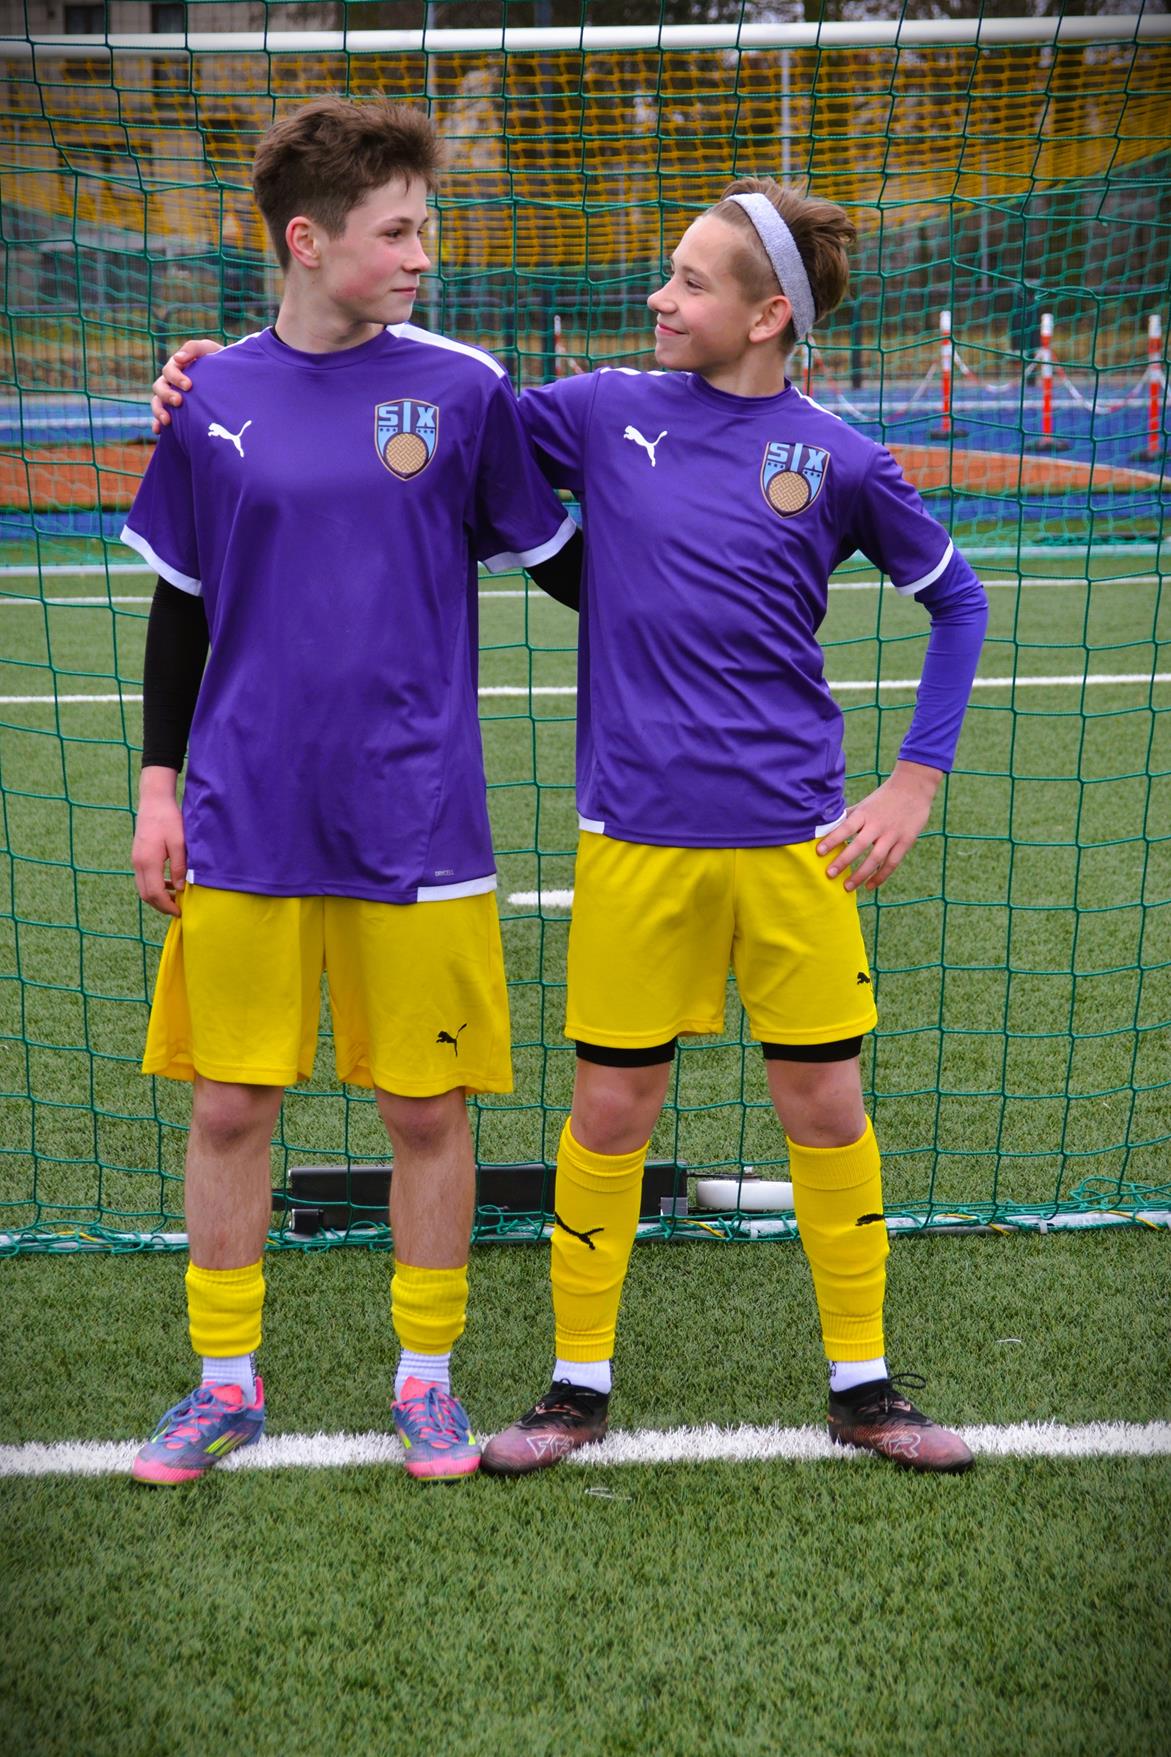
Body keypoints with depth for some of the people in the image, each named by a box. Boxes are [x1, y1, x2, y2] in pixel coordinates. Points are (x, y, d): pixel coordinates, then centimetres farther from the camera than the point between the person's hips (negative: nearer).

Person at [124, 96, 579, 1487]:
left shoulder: (462, 388, -1)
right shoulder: (210, 398, 3)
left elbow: (559, 564, 9)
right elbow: (180, 605, 10)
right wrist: (156, 784, 8)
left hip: (413, 826, -1)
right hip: (242, 824, 1)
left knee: (425, 1110, 6)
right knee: (228, 1104, 7)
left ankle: (426, 1376, 24)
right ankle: (226, 1382, 24)